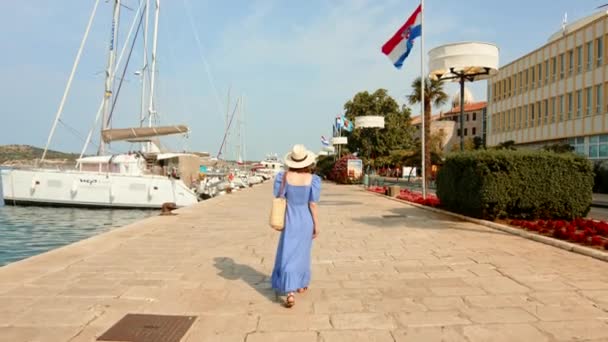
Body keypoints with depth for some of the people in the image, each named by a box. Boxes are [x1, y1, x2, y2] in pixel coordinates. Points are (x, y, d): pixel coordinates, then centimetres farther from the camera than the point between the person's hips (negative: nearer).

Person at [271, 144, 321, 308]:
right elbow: (313, 204, -11)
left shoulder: (284, 176, -11)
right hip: (306, 221, 1)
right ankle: (301, 285, 37)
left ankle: (290, 293, -10)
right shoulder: (313, 179, -12)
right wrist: (316, 224, -2)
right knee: (302, 253, 21)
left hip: (290, 221, -1)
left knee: (288, 256, 2)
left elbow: (278, 199, -6)